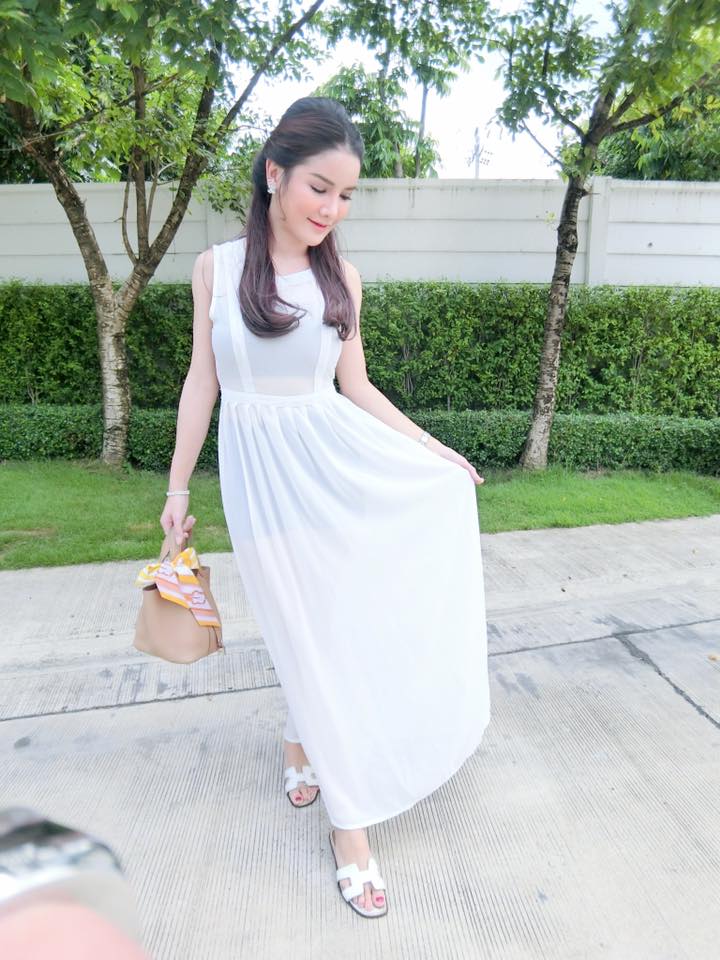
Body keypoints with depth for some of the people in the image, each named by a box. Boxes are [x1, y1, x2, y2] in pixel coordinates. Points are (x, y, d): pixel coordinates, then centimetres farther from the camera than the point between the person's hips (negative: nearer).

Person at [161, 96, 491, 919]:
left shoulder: (339, 277, 5)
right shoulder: (216, 267, 0)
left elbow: (356, 386, 8)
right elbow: (202, 381, 3)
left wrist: (434, 449, 8)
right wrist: (177, 487, 4)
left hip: (337, 460, 2)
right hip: (259, 470, -2)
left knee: (343, 619, 5)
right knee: (306, 628, 5)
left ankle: (301, 737, 36)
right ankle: (350, 819, 23)